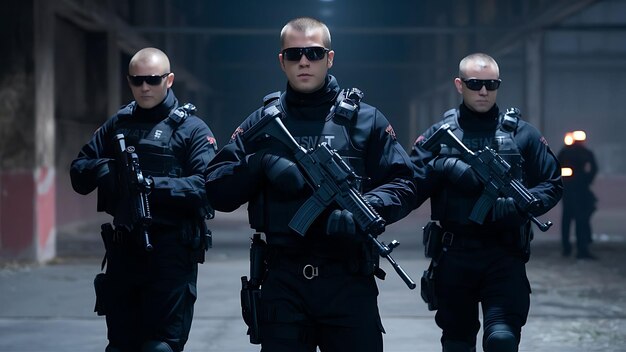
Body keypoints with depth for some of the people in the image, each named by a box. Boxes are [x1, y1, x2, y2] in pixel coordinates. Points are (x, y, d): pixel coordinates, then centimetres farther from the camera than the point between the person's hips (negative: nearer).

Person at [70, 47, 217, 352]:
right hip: (123, 249, 6)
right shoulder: (118, 124, 14)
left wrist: (154, 185, -24)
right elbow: (78, 175, 12)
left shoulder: (191, 129, -1)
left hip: (171, 251, -5)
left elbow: (208, 186, -15)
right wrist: (100, 168, -9)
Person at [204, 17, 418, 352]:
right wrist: (261, 162, -13)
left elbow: (403, 185, 3)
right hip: (282, 284, 1)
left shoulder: (365, 120, 6)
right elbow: (217, 192, 5)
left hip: (350, 283, -1)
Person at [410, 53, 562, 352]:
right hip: (453, 256, 2)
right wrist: (443, 167, -19)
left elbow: (552, 185, 6)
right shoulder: (439, 134, 7)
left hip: (505, 257, -2)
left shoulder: (522, 134, 6)